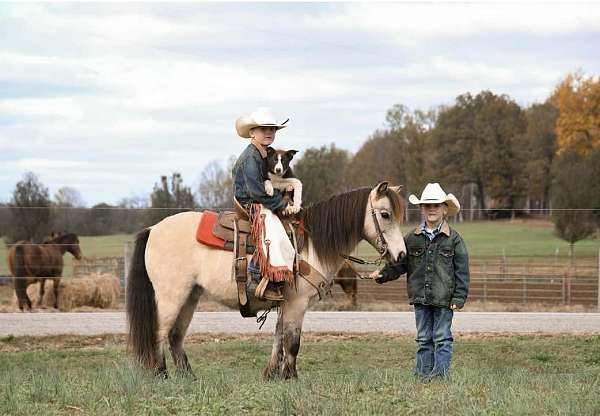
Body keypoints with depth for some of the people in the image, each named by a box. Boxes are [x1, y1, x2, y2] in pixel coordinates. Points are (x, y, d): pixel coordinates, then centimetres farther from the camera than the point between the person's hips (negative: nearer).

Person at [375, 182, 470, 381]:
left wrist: (459, 297, -7)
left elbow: (462, 271, -2)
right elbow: (399, 263, 9)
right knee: (423, 339, 9)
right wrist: (384, 274, -8)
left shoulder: (453, 239, -3)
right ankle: (424, 375, 13)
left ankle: (440, 372, 3)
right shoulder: (412, 239, 5)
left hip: (444, 299, -3)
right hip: (420, 298, 3)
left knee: (442, 338, 1)